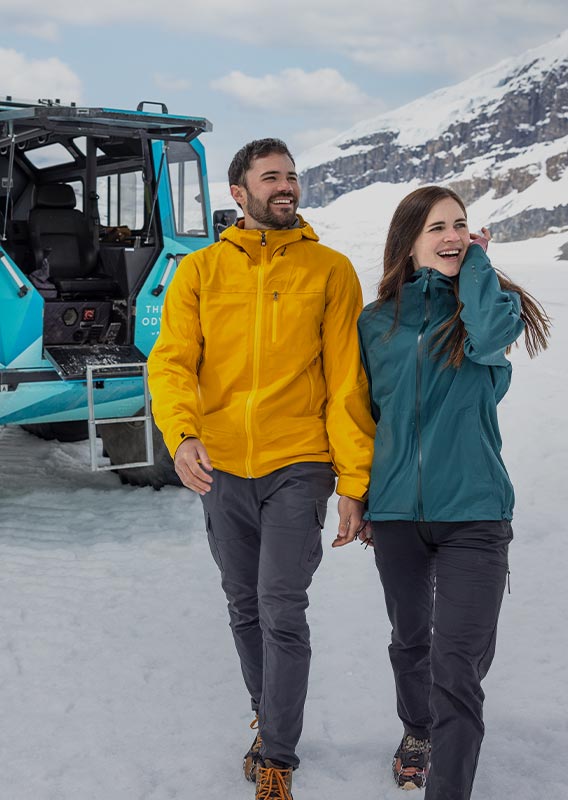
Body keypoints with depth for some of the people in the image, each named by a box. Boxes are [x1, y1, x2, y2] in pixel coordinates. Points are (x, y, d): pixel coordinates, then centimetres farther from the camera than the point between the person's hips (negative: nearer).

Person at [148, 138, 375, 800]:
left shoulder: (330, 270, -1)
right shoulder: (200, 271, 3)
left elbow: (347, 383, -3)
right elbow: (171, 362, -5)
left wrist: (354, 483, -8)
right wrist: (183, 434, -25)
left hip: (297, 467, -3)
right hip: (220, 468, 3)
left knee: (282, 609, -8)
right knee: (245, 608, 15)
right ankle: (270, 720, 36)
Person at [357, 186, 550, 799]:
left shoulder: (492, 301, 1)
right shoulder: (376, 322, 5)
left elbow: (488, 338, -24)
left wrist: (475, 260, -10)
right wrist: (358, 497, 15)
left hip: (473, 512, -3)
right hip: (396, 511, 3)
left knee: (458, 666, -10)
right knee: (410, 640, 21)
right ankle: (417, 730, 47)